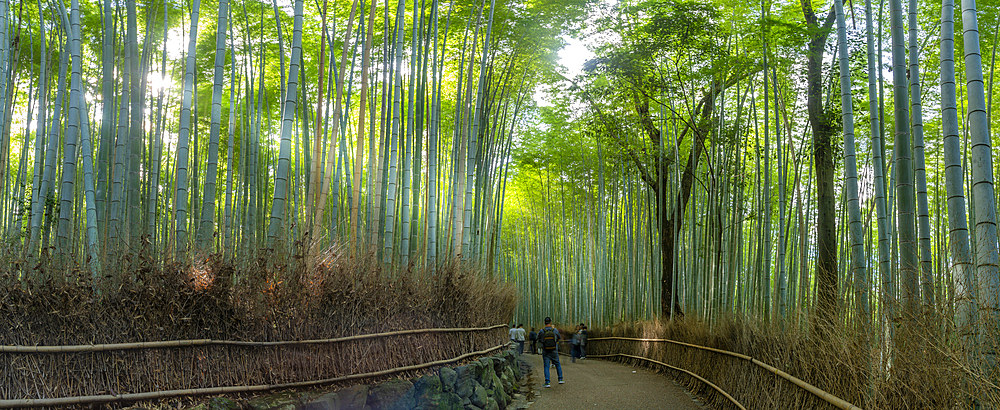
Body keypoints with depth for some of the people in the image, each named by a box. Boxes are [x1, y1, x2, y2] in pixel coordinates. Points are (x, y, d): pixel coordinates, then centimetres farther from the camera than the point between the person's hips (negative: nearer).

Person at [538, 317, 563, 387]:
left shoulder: (542, 331, -9)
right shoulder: (555, 330, -7)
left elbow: (538, 337, 11)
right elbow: (558, 338, 11)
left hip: (545, 352, -1)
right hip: (554, 352, 1)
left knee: (546, 367, 3)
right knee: (558, 365, 20)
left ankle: (547, 382, -6)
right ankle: (560, 379, 23)